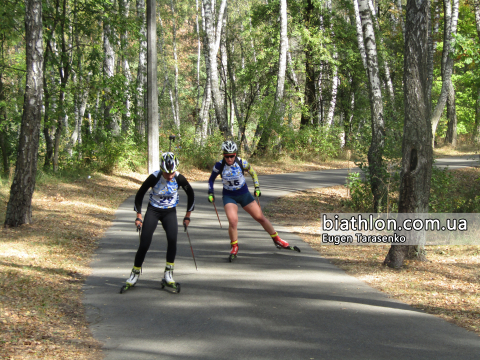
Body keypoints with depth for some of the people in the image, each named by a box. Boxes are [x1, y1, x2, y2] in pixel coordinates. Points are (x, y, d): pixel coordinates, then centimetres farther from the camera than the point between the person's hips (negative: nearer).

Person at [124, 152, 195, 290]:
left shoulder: (179, 179, -16)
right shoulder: (154, 177, -21)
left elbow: (191, 194, 2)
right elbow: (140, 194, -7)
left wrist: (188, 216, 6)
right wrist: (138, 216, -6)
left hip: (170, 212, 1)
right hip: (153, 210, -1)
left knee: (172, 238, -23)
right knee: (144, 243, -11)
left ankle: (168, 273, -12)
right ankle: (135, 273, 9)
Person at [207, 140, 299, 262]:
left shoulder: (241, 162, -16)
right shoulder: (219, 166, -16)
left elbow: (253, 172, 3)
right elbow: (211, 179, 2)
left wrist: (257, 187, -1)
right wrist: (210, 193, -5)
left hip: (244, 194, 1)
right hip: (229, 197, -1)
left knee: (260, 217, 4)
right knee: (233, 221, -23)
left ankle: (277, 240, 22)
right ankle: (234, 248, -3)